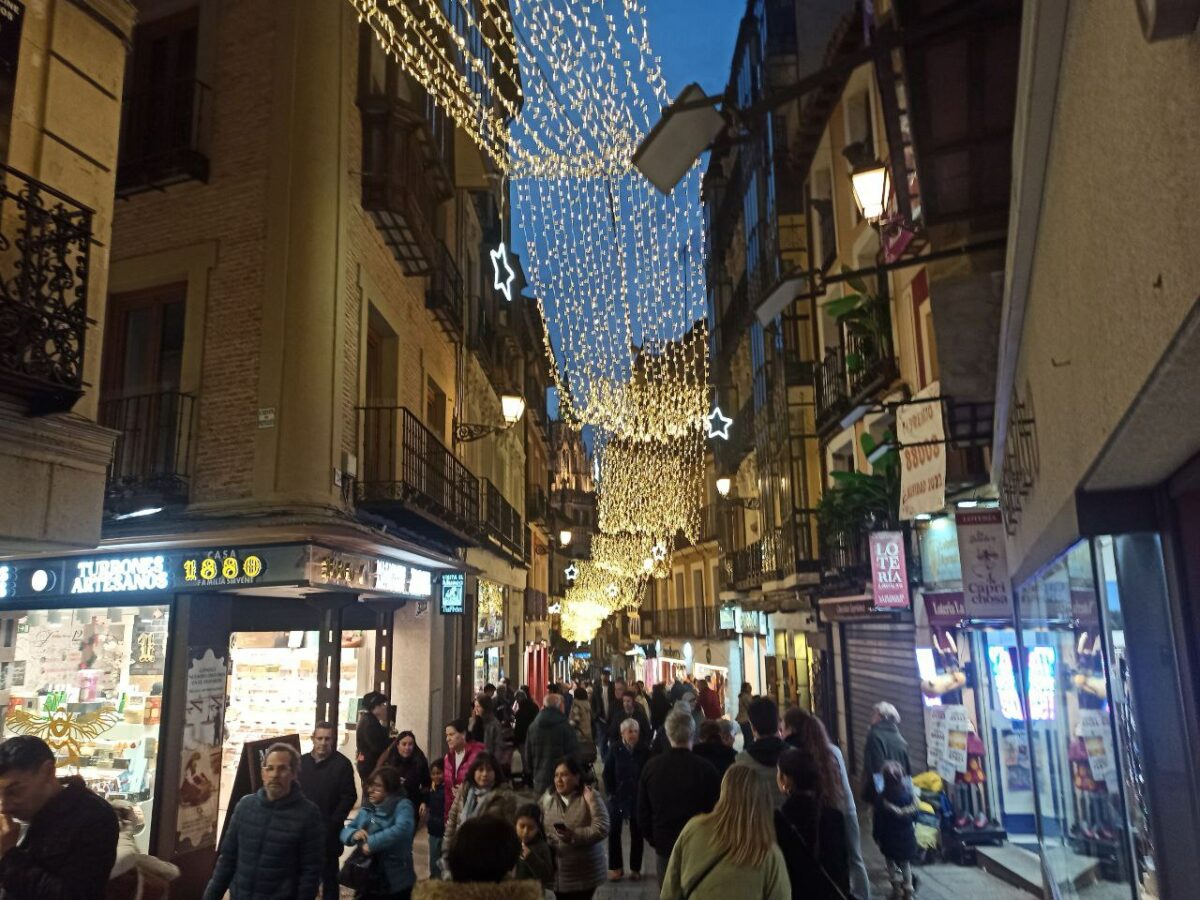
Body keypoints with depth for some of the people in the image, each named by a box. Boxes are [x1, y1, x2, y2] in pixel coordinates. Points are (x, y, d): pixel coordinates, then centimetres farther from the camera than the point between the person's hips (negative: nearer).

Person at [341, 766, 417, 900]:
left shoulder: (402, 805, -13)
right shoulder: (367, 809, 9)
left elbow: (401, 829, -31)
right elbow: (345, 831, 7)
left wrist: (372, 843, -28)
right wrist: (354, 834, -16)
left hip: (395, 882, -6)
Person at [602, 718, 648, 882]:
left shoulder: (644, 751, -7)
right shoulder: (615, 749, -5)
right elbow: (607, 773, -1)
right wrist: (610, 792, -6)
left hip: (638, 797, 0)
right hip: (617, 796, 0)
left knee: (636, 833, 9)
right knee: (614, 831, 2)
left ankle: (635, 868, 21)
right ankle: (616, 867, 17)